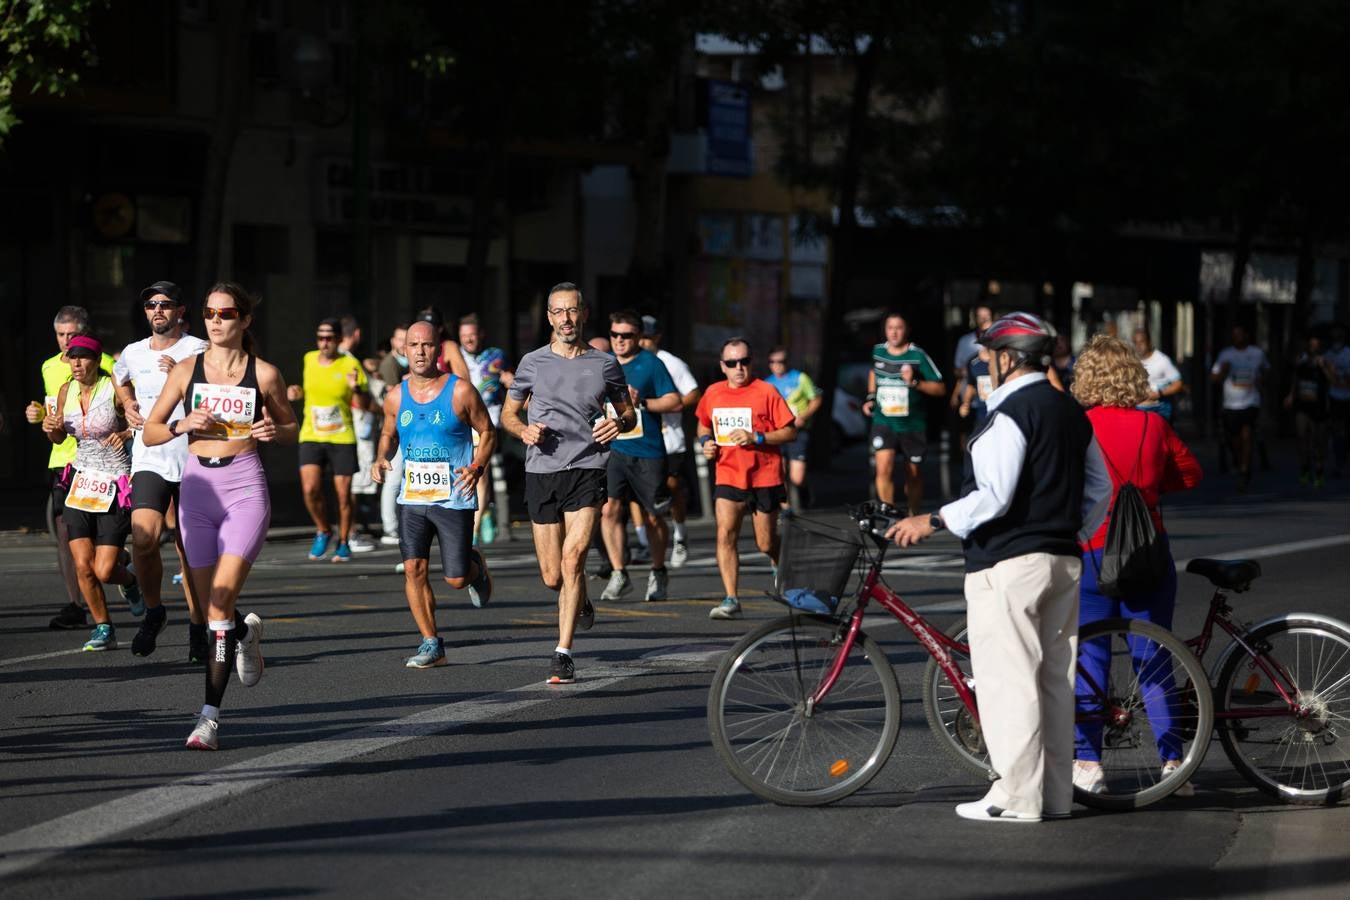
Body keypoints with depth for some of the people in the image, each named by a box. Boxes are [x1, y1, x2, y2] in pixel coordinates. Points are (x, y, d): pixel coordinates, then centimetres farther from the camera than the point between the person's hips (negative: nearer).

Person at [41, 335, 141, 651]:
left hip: (116, 485, -4)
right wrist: (51, 428, -5)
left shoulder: (115, 388, -12)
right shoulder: (66, 391, 4)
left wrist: (125, 434, -24)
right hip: (80, 482, 4)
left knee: (104, 571, -8)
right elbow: (58, 439, 17)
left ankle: (129, 581, 27)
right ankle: (103, 628, 13)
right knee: (83, 566, -5)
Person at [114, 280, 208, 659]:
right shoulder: (132, 354, 11)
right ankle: (153, 611, 5)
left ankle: (198, 628, 19)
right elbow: (118, 378, 34)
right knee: (143, 538, -18)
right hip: (149, 460, 2)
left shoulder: (198, 351, -3)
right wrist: (128, 404, 17)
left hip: (192, 460, -2)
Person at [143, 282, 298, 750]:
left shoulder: (264, 373, 1)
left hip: (245, 487, -3)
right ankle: (246, 632, 44)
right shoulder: (187, 370, 5)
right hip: (197, 485, 3)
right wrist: (182, 426, -12)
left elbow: (292, 427, 14)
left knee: (220, 600, -16)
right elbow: (148, 433, 7)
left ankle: (210, 715, -15)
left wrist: (274, 430, -8)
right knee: (210, 604, 7)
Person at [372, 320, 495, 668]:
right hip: (412, 497, 3)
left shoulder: (460, 391, -7)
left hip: (454, 499, -3)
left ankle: (475, 567, 36)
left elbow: (487, 432, 1)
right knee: (414, 569, -9)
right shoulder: (395, 397, 5)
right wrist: (380, 459, -1)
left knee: (455, 580, -1)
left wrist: (477, 467, -14)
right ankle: (431, 644, 2)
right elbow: (389, 435, 20)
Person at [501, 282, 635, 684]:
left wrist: (620, 423, -6)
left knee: (573, 557, -18)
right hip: (542, 471, 1)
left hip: (588, 469, -1)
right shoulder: (533, 363, 6)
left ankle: (563, 653, -14)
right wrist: (524, 430, -7)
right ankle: (581, 602, 40)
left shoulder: (605, 364, 6)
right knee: (552, 576, 3)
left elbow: (629, 412, 18)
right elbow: (508, 413, 15)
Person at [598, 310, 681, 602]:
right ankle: (618, 574, -6)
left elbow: (674, 401, -7)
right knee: (609, 509, -12)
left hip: (648, 452, -3)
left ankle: (658, 573, 25)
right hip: (613, 449, 3)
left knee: (652, 517, 6)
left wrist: (642, 402, -18)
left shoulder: (651, 364, -4)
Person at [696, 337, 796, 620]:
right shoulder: (713, 393, 6)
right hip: (728, 476, 3)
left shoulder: (766, 392, -7)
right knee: (725, 535, -15)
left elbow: (790, 431, -7)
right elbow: (703, 424, 24)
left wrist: (756, 438, -20)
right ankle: (731, 600, -15)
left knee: (766, 544, 6)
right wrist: (705, 441, 2)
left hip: (765, 477, -3)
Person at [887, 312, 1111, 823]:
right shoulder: (1072, 412, 14)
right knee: (1054, 678, 11)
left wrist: (933, 522, -12)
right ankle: (1055, 794, 15)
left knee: (1007, 679, -6)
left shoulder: (1010, 413, -14)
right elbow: (1099, 488, 19)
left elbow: (993, 497, -20)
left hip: (1009, 563, -9)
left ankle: (1017, 796, -6)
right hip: (1063, 560, 9)